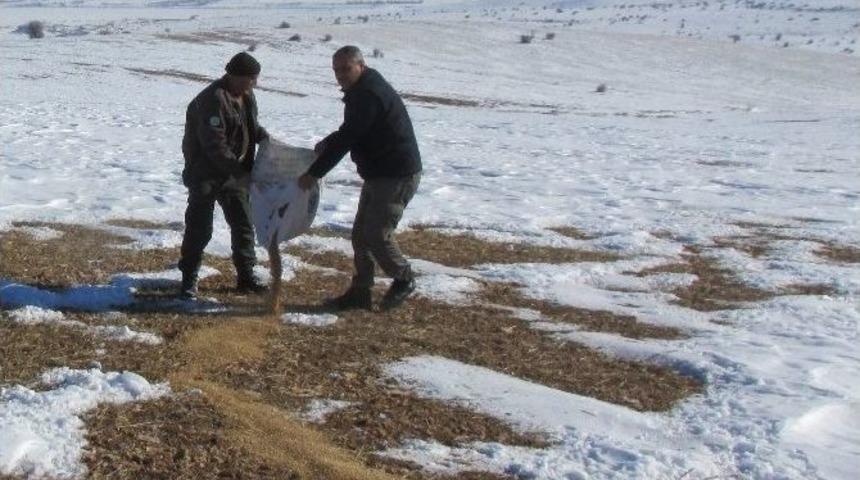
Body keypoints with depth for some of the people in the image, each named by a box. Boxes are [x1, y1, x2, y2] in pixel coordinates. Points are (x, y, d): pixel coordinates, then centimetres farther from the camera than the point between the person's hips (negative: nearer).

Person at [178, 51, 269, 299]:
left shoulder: (246, 97, 4)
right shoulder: (213, 100, -24)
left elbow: (252, 127, 20)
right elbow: (215, 146, -28)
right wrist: (242, 172, -27)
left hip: (234, 174, 8)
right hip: (206, 174, -8)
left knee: (243, 224, 11)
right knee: (199, 228, -2)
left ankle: (246, 277, 21)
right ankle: (189, 279, 10)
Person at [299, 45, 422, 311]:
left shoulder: (370, 95, -22)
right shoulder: (361, 91, 12)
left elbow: (346, 139, -24)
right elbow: (350, 131, 25)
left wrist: (314, 173, -19)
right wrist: (327, 143, 6)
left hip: (398, 176, -11)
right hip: (377, 174, 11)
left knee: (377, 234, -7)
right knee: (361, 234, 11)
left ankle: (403, 279, 15)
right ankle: (360, 292, 18)